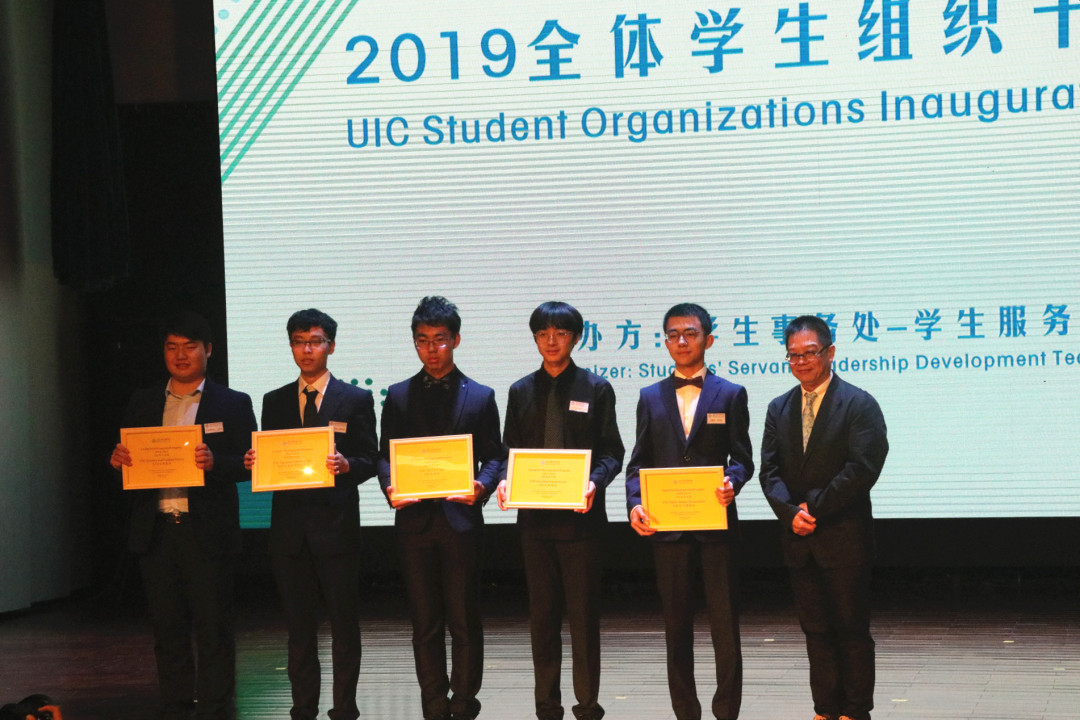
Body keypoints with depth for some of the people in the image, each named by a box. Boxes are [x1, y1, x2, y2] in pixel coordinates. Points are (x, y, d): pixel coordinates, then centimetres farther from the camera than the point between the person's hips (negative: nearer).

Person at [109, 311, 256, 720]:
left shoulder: (233, 404, 5)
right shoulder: (143, 404, 15)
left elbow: (248, 465, -3)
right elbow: (127, 458, 14)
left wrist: (214, 462, -22)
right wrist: (118, 459, -10)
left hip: (206, 532, -3)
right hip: (155, 530, 3)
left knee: (213, 629, -3)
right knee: (167, 629, 9)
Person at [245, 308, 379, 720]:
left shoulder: (356, 400, 4)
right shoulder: (275, 402, 13)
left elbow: (369, 462, -1)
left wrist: (345, 465, -22)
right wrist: (253, 463, -10)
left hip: (337, 526, -3)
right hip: (290, 528, 3)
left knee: (345, 624, 0)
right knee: (299, 626, 8)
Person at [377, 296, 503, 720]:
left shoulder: (480, 397, 7)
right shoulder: (398, 396, 10)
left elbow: (493, 457, 5)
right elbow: (385, 456, 9)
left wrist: (481, 487, -15)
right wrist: (390, 489, -12)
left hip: (461, 520, -1)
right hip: (415, 521, 1)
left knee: (465, 621, 1)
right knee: (425, 623, 5)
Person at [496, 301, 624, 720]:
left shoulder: (596, 388, 3)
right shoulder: (521, 391, 12)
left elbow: (611, 452, 0)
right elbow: (510, 450, 12)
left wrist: (594, 482, -19)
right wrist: (505, 480, -9)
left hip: (579, 516, -3)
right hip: (534, 516, 3)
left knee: (583, 614, -1)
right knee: (542, 614, 7)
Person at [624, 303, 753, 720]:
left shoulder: (730, 395, 6)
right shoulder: (650, 397, 11)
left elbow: (742, 459, 2)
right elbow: (639, 463, 8)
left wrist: (732, 482, -20)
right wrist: (635, 503, -10)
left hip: (716, 524, -2)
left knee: (725, 624, -2)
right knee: (676, 625, 7)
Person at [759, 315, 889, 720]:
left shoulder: (859, 405, -5)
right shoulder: (779, 409, 12)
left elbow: (863, 469, -14)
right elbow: (770, 471, 5)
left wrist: (814, 506, -14)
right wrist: (791, 513, -11)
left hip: (844, 538, -5)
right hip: (799, 541, 5)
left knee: (852, 630, 0)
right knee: (816, 631, 9)